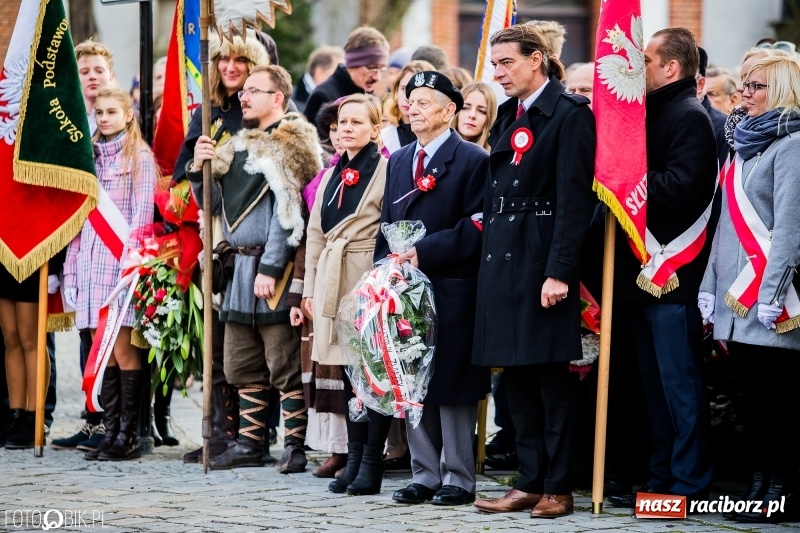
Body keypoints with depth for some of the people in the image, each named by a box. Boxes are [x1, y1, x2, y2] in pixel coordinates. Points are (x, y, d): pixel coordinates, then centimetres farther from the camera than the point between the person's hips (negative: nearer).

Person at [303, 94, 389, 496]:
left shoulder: (386, 170, -5)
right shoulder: (332, 175, 16)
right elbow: (316, 233, 19)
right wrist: (310, 287, 13)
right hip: (333, 284, 7)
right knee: (348, 374, 8)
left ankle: (371, 463, -1)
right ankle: (354, 459, 13)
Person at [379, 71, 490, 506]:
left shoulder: (472, 161, -4)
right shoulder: (399, 161, 17)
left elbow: (474, 230, -12)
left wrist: (422, 253, -18)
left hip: (450, 292, -6)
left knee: (452, 386, -3)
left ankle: (458, 478, 3)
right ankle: (424, 475, 15)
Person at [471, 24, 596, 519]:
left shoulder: (570, 113, -8)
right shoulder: (509, 115, 15)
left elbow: (575, 199, -14)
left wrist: (559, 272, -20)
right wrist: (492, 255, 11)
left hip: (542, 256, -8)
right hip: (503, 256, 8)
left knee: (551, 373, -3)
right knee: (516, 374, 8)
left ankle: (558, 487, 2)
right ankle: (530, 481, 13)